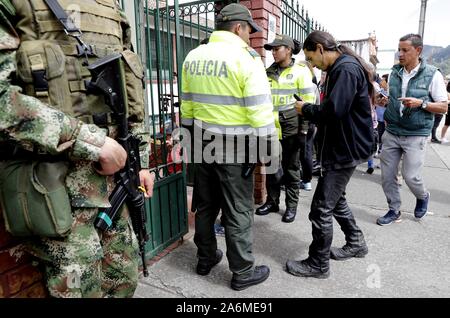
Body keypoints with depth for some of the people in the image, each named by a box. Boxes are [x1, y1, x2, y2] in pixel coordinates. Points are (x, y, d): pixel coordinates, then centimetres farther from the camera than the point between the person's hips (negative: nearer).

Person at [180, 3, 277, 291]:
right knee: (238, 212, 5)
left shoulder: (194, 56, 9)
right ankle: (243, 273, 19)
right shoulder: (245, 57, -11)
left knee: (206, 205, 18)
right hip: (234, 146, -6)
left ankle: (206, 259, 33)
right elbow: (259, 110, -16)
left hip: (202, 141, 7)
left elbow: (187, 105, 12)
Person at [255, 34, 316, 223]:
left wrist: (304, 129, -9)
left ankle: (291, 205, 19)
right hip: (271, 128, 5)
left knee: (291, 168, 6)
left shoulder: (301, 71, -2)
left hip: (291, 129, -5)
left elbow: (308, 101, -5)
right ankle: (272, 201, 26)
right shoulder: (268, 72, 12)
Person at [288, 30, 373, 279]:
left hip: (345, 149, -11)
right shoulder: (341, 68, 15)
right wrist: (309, 111, 1)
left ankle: (318, 264, 12)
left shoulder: (346, 69, -19)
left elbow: (333, 111, -29)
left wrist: (305, 109, -12)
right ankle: (356, 243, 40)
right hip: (341, 146, 11)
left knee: (322, 208, -3)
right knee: (335, 198, 23)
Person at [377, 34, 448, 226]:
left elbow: (443, 107, -4)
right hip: (392, 133, 4)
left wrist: (421, 103, -20)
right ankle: (394, 211, 23)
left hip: (416, 135, -4)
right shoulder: (395, 72, 7)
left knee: (410, 175, -3)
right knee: (387, 174, 4)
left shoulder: (433, 75, -6)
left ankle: (423, 197, 32)